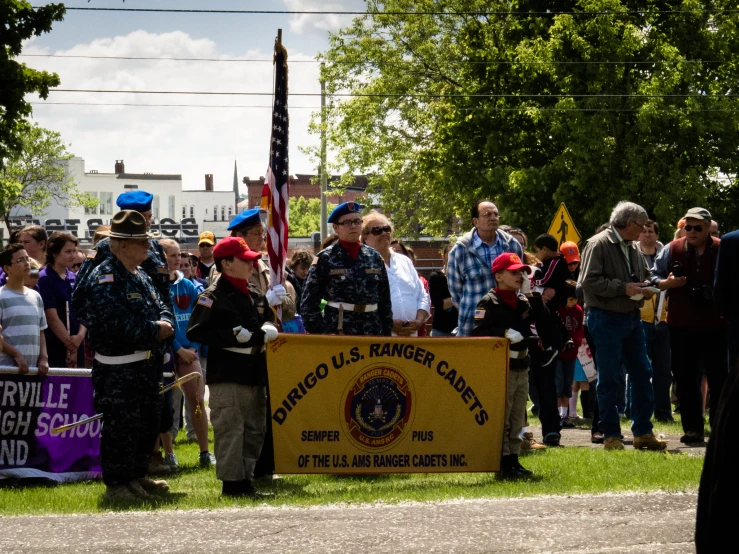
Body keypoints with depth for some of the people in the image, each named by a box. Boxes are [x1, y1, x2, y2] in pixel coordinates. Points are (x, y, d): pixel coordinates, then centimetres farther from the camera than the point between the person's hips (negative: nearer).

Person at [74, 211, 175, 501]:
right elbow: (119, 323, -26)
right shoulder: (104, 278, -16)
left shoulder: (140, 276, 15)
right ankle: (116, 484, 1)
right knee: (121, 426, -6)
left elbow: (161, 308, 19)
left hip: (146, 365, 10)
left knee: (148, 422, 17)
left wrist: (165, 323, -5)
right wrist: (155, 330, -16)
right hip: (118, 370, -10)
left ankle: (137, 476, 30)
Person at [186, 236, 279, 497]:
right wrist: (233, 335, -20)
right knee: (230, 428, -8)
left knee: (254, 429, 11)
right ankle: (232, 482, -4)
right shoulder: (213, 296, -9)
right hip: (227, 375, -8)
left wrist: (267, 331, 1)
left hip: (254, 373, 8)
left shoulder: (255, 294, 15)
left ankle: (247, 478, 18)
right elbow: (195, 331, -15)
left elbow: (270, 320, 26)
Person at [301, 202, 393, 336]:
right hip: (336, 334, -4)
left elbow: (385, 302, 16)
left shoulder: (374, 257, 11)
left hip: (372, 334, 4)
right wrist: (320, 334, -8)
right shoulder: (325, 259, 0)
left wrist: (387, 335, 10)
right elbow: (309, 303, -1)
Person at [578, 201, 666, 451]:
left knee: (642, 373, 8)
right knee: (609, 378, -2)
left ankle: (643, 432, 15)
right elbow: (589, 281, -18)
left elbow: (645, 276, 27)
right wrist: (623, 288, -19)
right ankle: (611, 435, 4)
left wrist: (645, 288, 3)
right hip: (606, 319, -8)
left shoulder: (633, 248, 14)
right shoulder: (598, 245, -10)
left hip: (632, 318, 8)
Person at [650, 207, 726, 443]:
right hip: (681, 326, 1)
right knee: (685, 379, 3)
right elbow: (654, 277, 6)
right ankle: (693, 429, 10)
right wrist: (667, 283, -14)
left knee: (718, 378, 2)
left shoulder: (722, 251, -1)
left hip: (714, 325, -1)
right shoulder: (672, 250, 1)